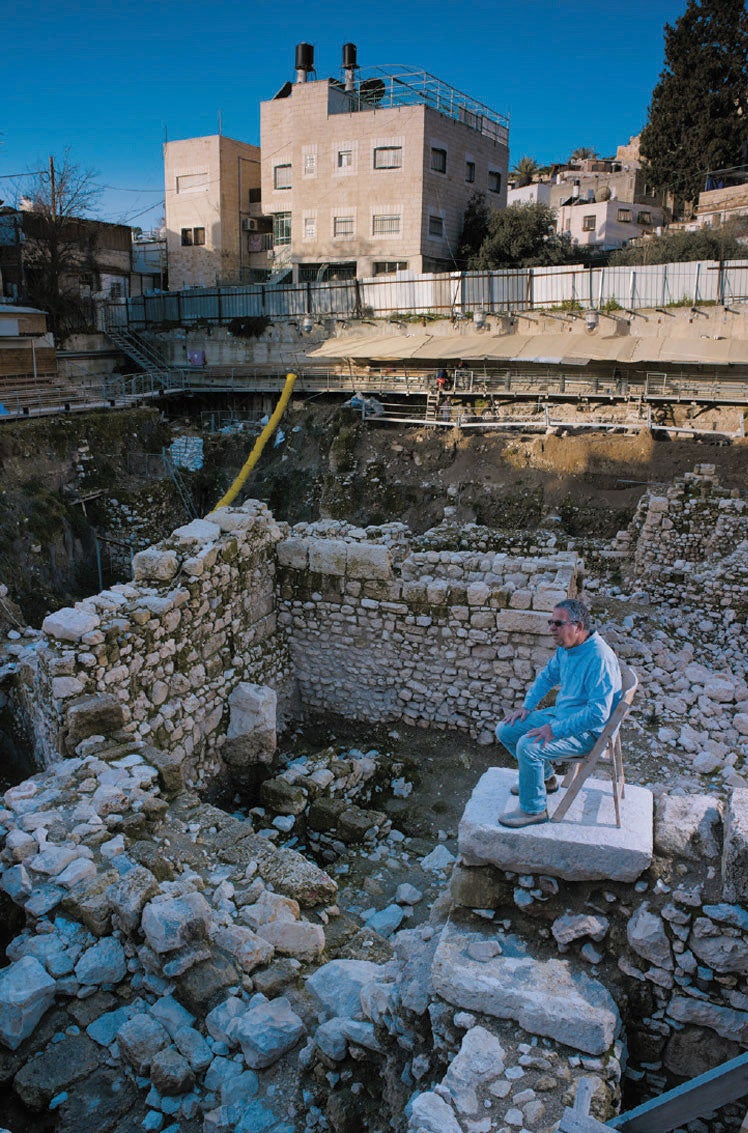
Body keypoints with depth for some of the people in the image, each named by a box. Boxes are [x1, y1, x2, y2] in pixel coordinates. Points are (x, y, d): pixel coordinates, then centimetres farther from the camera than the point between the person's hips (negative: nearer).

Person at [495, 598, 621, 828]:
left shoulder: (600, 658, -27)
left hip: (587, 731, -9)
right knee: (505, 730, 6)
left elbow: (598, 713, -31)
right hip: (560, 715, 9)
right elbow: (547, 676, 20)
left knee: (528, 746, -28)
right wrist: (527, 706, 8)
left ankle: (534, 809, -8)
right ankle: (546, 778, 24)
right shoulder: (565, 648, 1)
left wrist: (555, 730, -31)